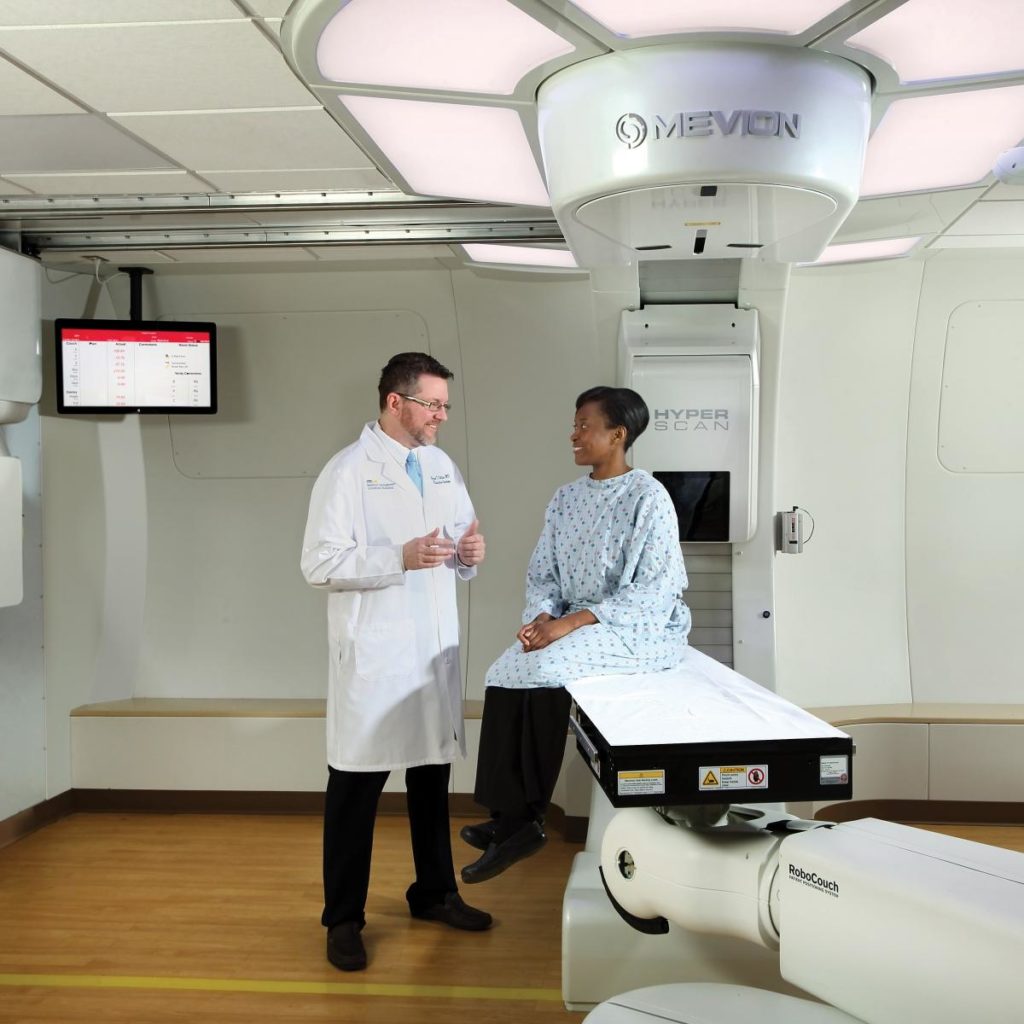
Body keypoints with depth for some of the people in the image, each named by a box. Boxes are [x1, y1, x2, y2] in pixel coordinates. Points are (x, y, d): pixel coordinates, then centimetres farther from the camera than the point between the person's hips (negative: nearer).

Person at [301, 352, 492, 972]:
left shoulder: (443, 466, 11)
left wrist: (470, 553, -4)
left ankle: (435, 893, 34)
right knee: (356, 787, 3)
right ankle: (344, 920, 17)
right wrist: (400, 558, -24)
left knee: (433, 776, 17)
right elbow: (320, 564, -15)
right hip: (373, 657, -6)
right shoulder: (348, 472, -9)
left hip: (436, 650, 6)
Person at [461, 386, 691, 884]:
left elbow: (653, 590, -18)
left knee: (545, 669, -28)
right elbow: (541, 575, 10)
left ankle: (522, 819, -11)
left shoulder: (648, 497, -11)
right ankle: (510, 819, -15)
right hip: (572, 625, 7)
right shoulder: (567, 498, 10)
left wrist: (574, 621, -23)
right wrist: (543, 616, -12)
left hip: (641, 628, -7)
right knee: (506, 673, -18)